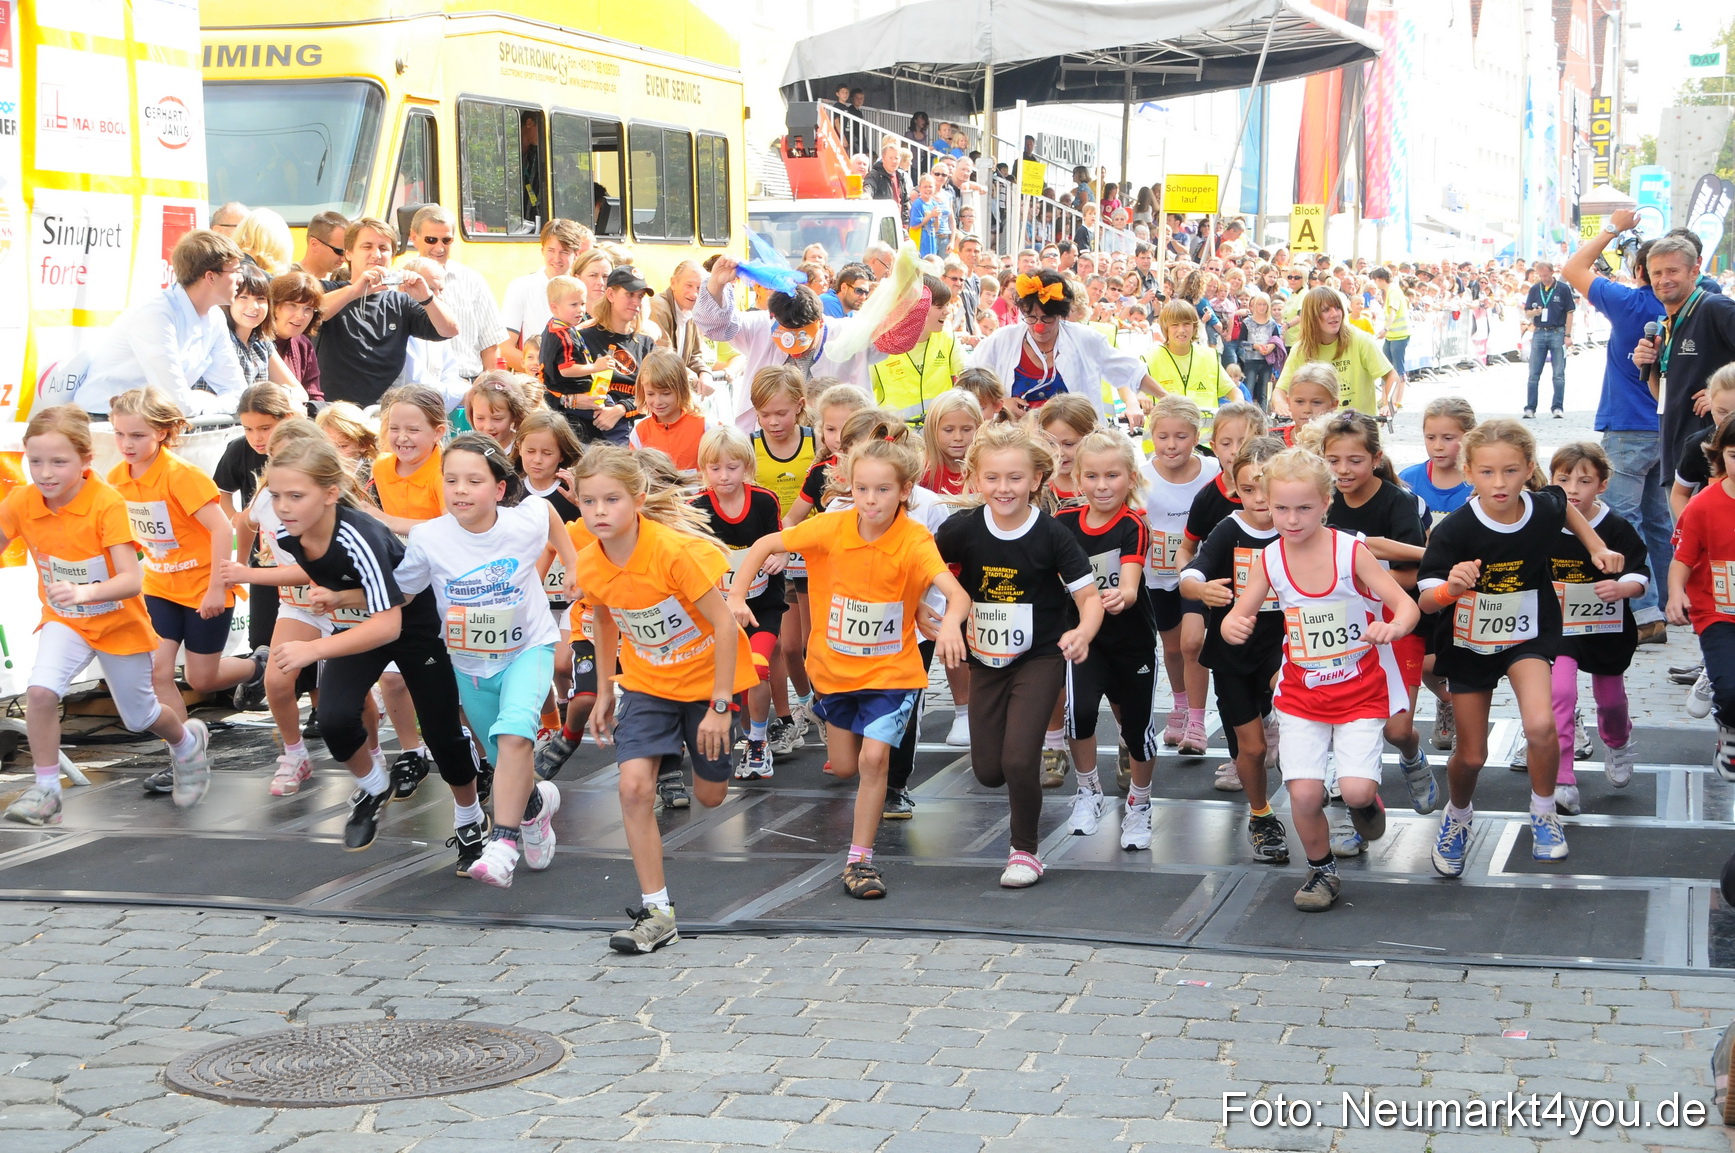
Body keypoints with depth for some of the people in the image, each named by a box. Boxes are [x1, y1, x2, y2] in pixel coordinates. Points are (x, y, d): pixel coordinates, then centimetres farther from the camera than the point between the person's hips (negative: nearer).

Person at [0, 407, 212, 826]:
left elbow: (131, 581, -34)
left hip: (119, 621, -3)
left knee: (139, 717, 14)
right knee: (39, 690, -25)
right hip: (64, 619, 3)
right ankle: (45, 791, -11)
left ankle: (188, 741, 49)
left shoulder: (107, 503, -29)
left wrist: (85, 592, -51)